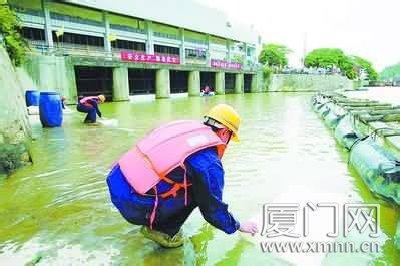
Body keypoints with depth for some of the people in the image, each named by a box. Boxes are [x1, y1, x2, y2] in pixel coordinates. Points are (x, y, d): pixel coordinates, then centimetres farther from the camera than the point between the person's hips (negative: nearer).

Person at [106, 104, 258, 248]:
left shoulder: (185, 125, 10)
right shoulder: (209, 162, -13)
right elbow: (213, 208, -3)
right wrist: (238, 226, 19)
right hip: (133, 204, -8)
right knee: (196, 191, 0)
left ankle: (160, 222, 23)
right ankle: (162, 231, 8)